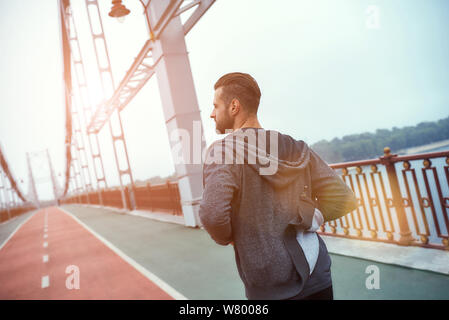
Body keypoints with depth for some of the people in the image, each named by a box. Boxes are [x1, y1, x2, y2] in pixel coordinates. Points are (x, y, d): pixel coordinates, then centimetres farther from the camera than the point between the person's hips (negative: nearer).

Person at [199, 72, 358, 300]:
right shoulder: (296, 148, 3)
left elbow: (212, 214, -27)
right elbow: (344, 199, 1)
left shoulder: (221, 151, -13)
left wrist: (226, 238, -6)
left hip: (269, 288, -4)